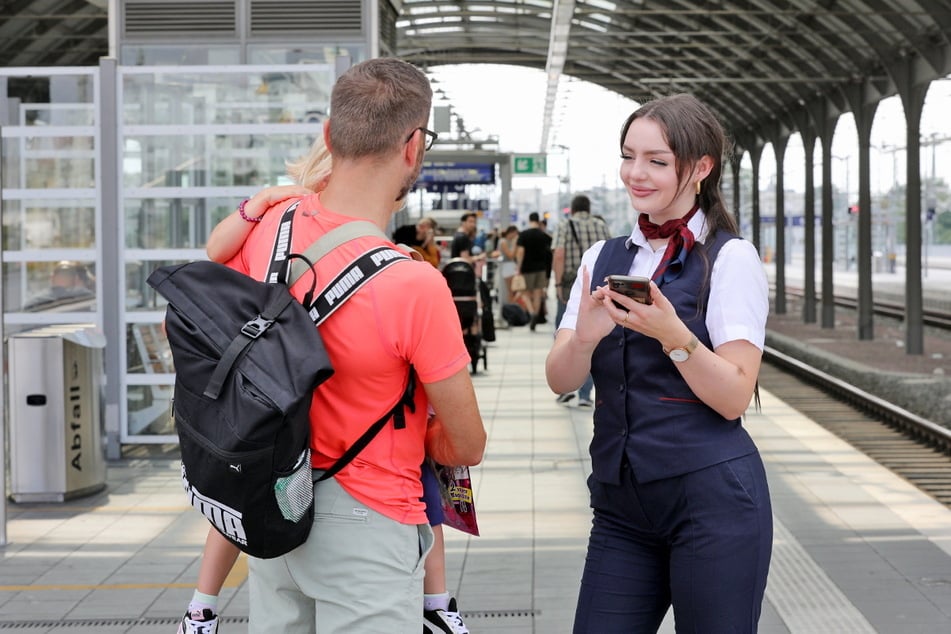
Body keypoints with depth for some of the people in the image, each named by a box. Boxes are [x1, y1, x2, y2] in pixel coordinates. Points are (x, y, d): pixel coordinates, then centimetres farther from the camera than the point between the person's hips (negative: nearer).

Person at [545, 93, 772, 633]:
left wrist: (672, 334, -26)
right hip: (621, 502, 5)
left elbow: (733, 397, -11)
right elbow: (561, 381, 2)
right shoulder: (603, 258, 10)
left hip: (712, 498, -5)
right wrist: (585, 337, -19)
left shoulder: (730, 258, -5)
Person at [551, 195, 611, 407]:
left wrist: (558, 283, -11)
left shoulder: (566, 226, 1)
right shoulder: (602, 227, 10)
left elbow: (559, 255, -12)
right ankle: (585, 394, 4)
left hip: (571, 288, -2)